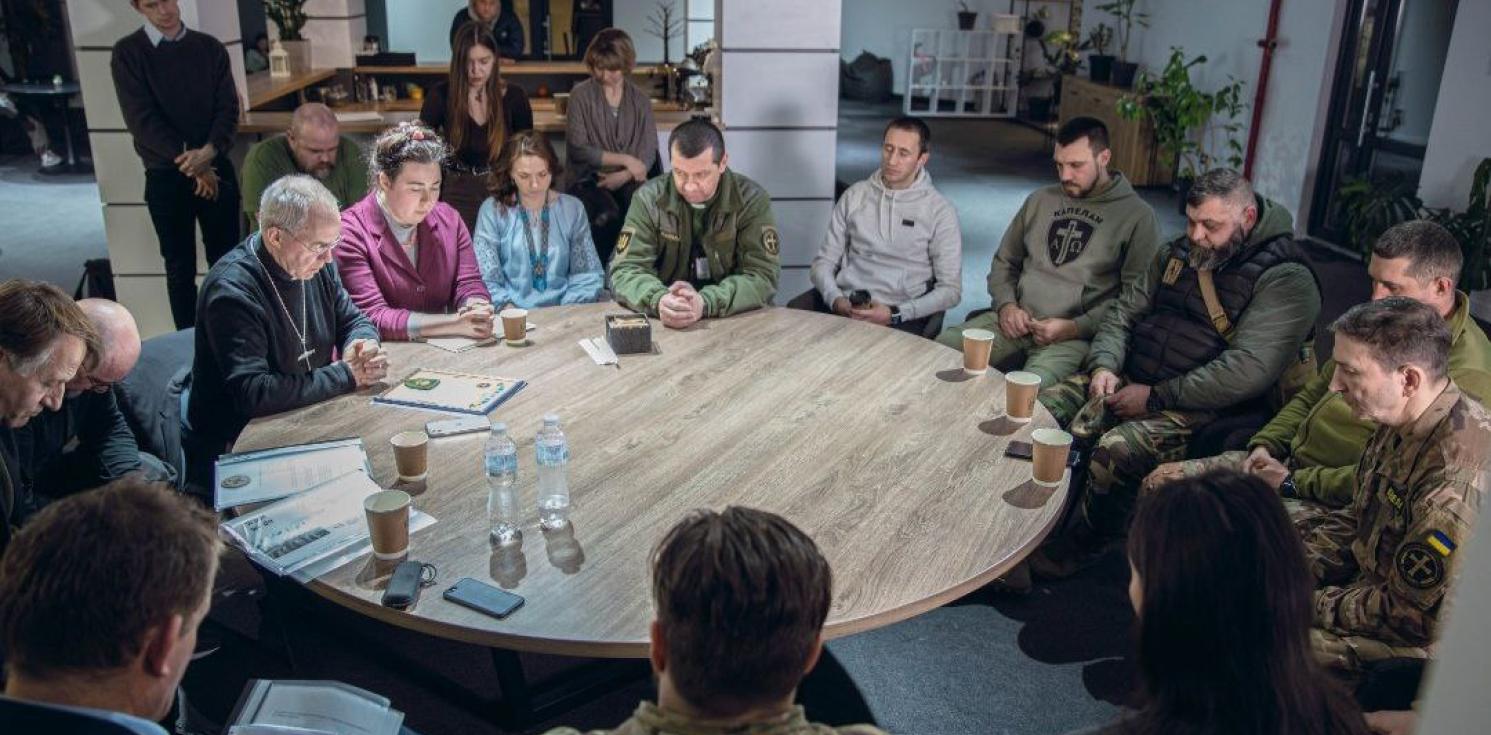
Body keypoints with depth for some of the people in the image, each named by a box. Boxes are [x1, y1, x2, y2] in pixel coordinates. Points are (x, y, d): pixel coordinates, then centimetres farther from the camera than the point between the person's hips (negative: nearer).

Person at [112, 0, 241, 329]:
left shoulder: (209, 47, 5)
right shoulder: (128, 53, -3)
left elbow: (228, 107, -1)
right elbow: (141, 118, -10)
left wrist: (209, 151, -19)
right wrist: (188, 161, -17)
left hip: (217, 169, 2)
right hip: (166, 176, -2)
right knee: (181, 267, 5)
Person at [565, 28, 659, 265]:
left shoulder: (640, 99, 10)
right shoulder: (581, 95, 3)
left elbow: (648, 154, 2)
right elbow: (577, 149, -6)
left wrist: (622, 176, -16)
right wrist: (625, 159, -9)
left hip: (629, 180, 2)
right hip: (588, 179, -2)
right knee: (606, 216, -34)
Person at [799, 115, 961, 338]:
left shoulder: (940, 210, 2)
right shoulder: (855, 195, 11)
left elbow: (950, 289, -2)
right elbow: (824, 261, 11)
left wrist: (895, 314, -15)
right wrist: (835, 299, -10)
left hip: (900, 314, -3)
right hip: (844, 301, 4)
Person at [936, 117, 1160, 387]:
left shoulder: (1137, 217, 2)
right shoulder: (1039, 200, 18)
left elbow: (1135, 296, -4)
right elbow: (1004, 262, 24)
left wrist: (1075, 328, -13)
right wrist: (1006, 304, 3)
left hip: (1076, 335, -5)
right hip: (1016, 321, 5)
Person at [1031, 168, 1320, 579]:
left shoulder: (1285, 280, -11)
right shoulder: (1179, 252, 13)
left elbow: (1248, 370, -21)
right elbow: (1124, 313, 17)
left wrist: (1155, 397, -20)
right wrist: (1103, 366, -4)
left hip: (1197, 408, -7)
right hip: (1126, 382, 7)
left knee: (1115, 451, -33)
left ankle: (1075, 549, -7)